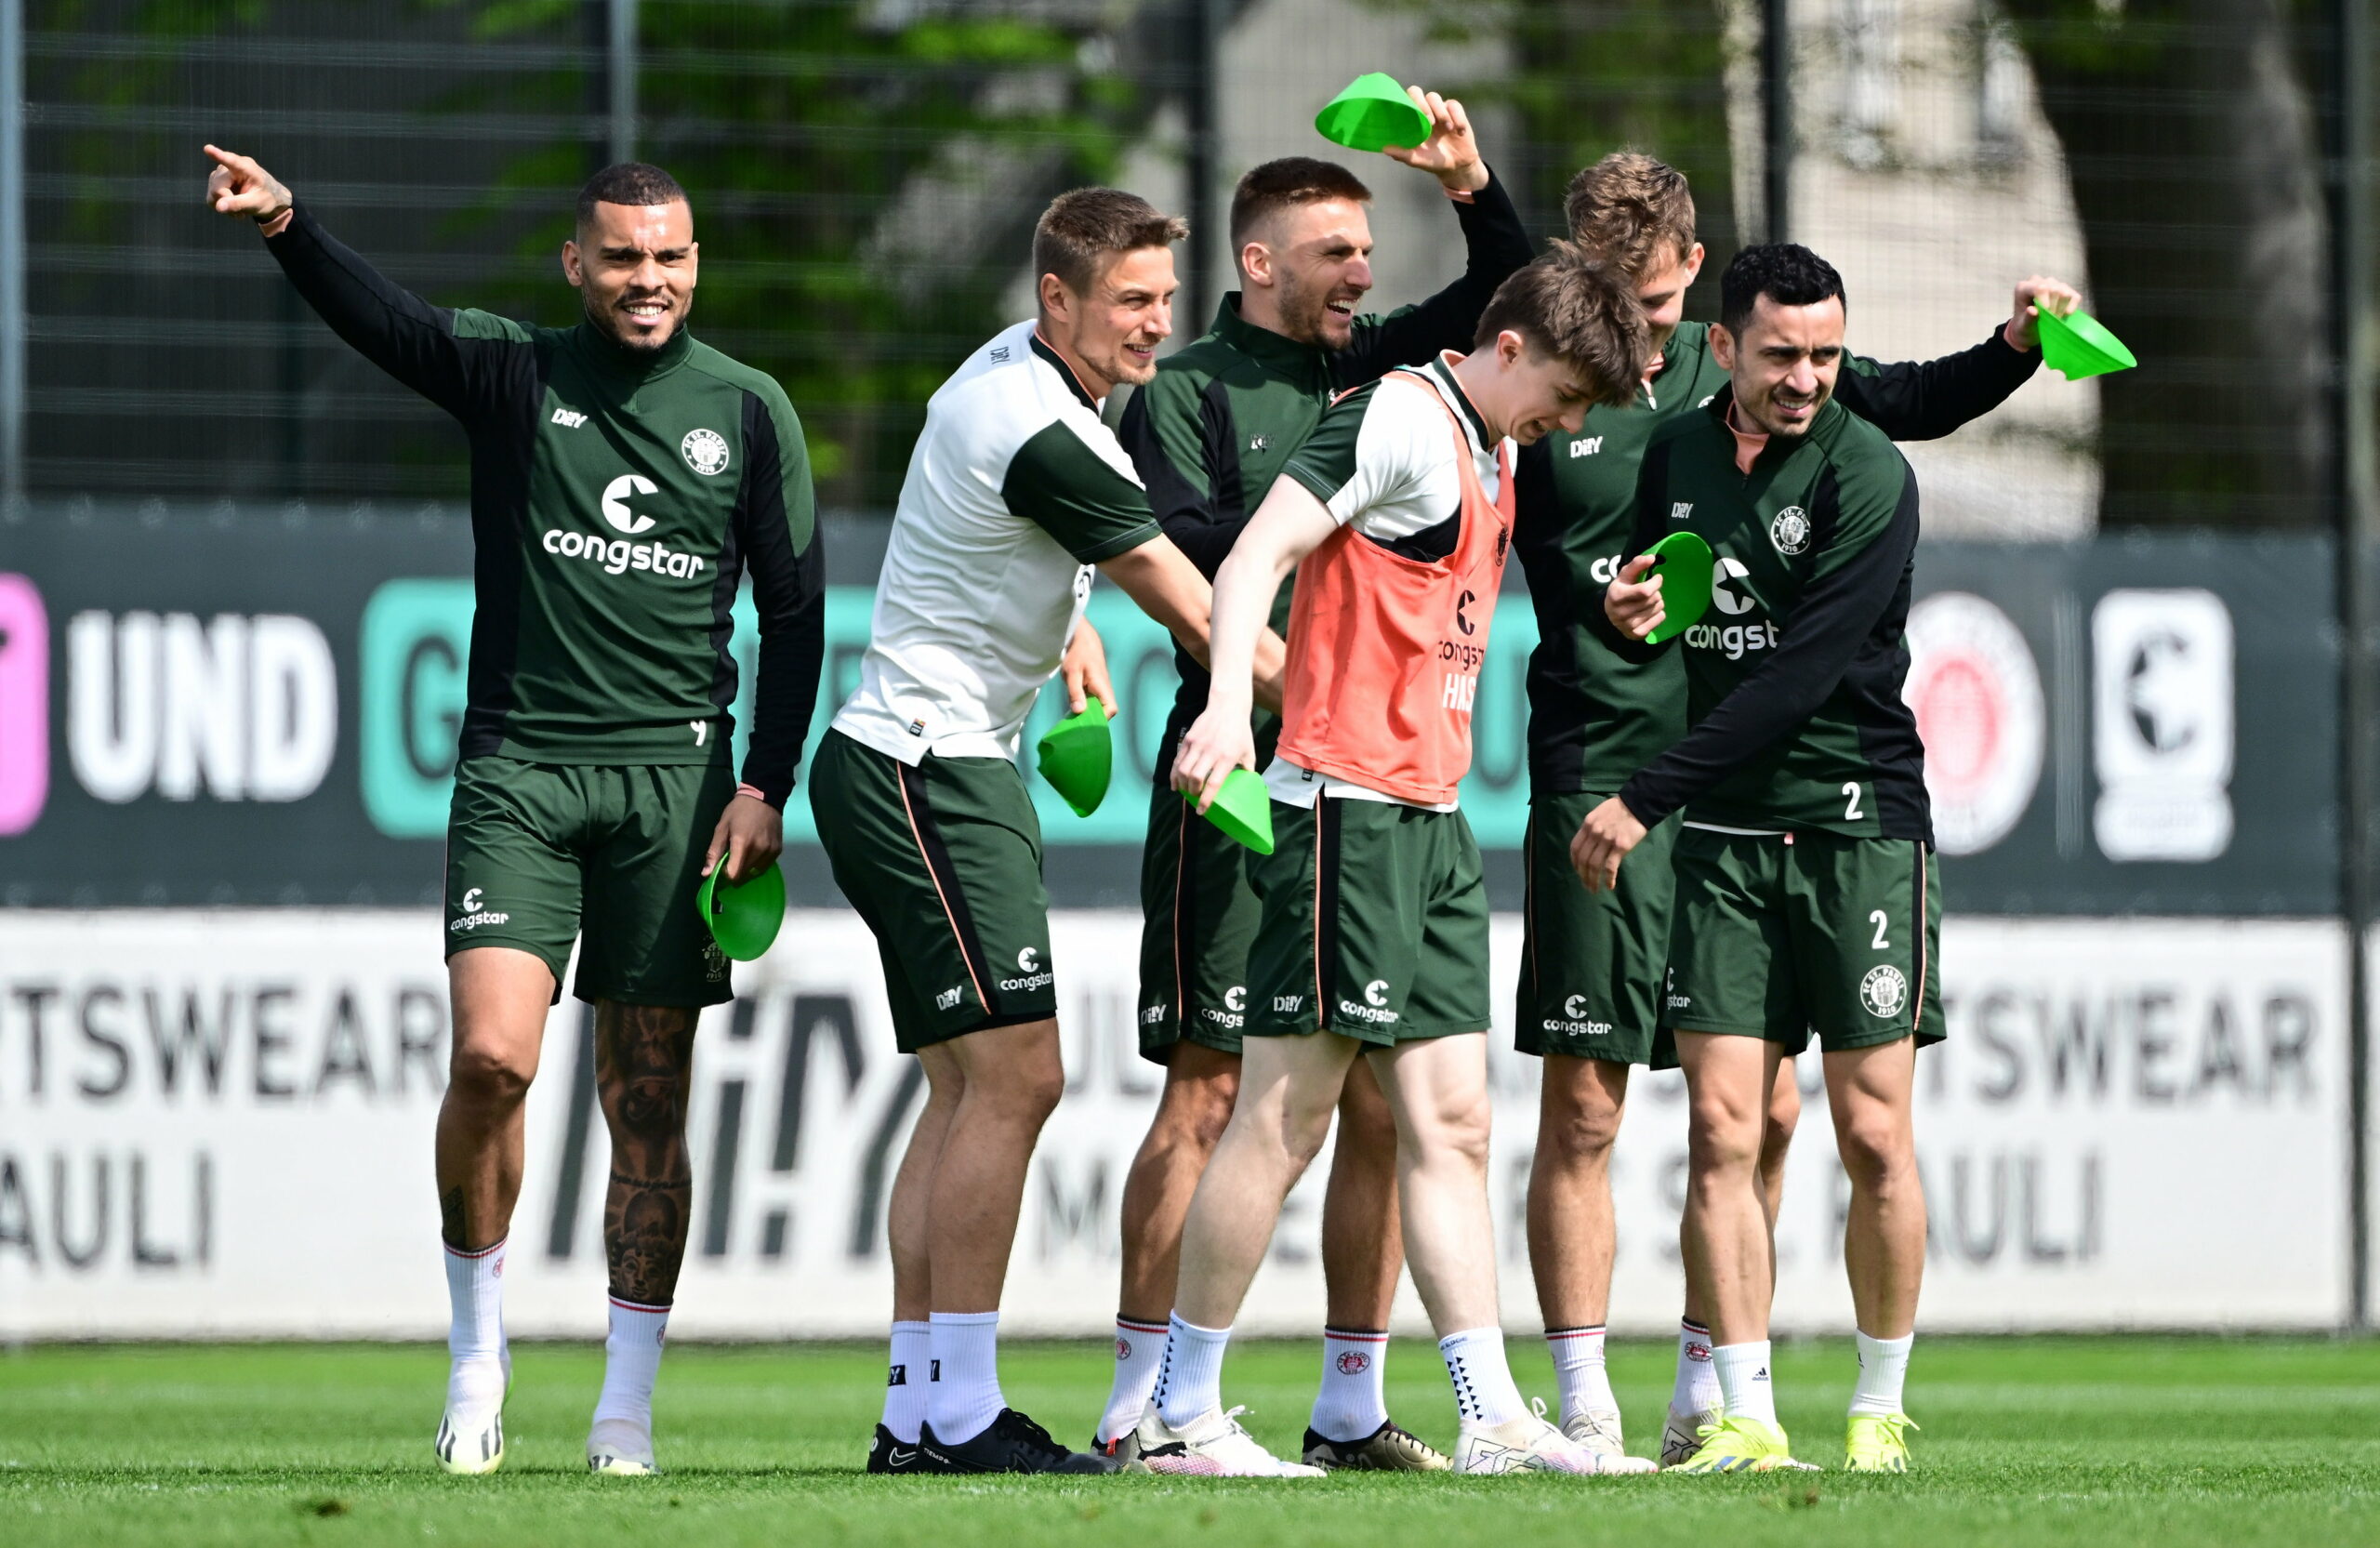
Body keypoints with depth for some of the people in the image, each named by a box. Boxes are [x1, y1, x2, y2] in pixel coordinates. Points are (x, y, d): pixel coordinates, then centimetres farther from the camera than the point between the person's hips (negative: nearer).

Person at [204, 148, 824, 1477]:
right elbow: (382, 321, -14)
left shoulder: (747, 410, 7)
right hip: (518, 764, -1)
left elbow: (795, 609, 10)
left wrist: (765, 787, 1)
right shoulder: (513, 375, 3)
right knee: (493, 1055, -16)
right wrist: (287, 229, -34)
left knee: (647, 1095, 1)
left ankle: (629, 1405, 8)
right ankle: (479, 1354, 3)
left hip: (673, 770, 1)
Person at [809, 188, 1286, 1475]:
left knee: (970, 1090, 9)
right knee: (1012, 1075, -14)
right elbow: (1197, 617, -15)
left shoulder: (1017, 366, 9)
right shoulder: (1047, 438, -22)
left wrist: (1070, 626, 24)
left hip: (950, 770, 11)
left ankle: (915, 1407, 8)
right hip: (928, 774, -11)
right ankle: (962, 1411, -15)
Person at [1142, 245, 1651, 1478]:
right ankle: (1178, 1415, -1)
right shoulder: (1401, 420, -10)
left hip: (1432, 820, 10)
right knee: (1286, 1117, -7)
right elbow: (1254, 558, -21)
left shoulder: (1491, 452, 17)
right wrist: (1227, 705, -34)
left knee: (1449, 1124, 6)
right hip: (1347, 809, -9)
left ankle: (1494, 1419, 6)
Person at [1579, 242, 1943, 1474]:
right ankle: (1745, 1418, -3)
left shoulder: (1866, 476, -10)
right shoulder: (1674, 455, 8)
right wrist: (1626, 613, -3)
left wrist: (1644, 800, -17)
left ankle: (1880, 1411, 8)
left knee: (1873, 1135, -4)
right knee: (1720, 1129, -5)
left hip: (1859, 826, -4)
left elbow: (1796, 676, -16)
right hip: (1724, 835, 4)